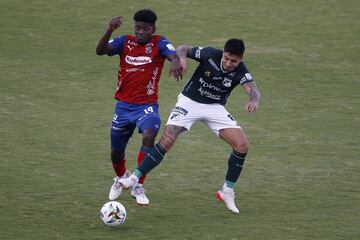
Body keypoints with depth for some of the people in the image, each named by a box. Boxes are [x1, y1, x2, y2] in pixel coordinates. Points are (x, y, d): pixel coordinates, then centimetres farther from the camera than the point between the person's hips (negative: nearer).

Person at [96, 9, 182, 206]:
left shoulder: (159, 43, -7)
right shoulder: (125, 42, -1)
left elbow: (174, 55, -27)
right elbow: (100, 50, -16)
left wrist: (175, 62, -52)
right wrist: (110, 30, -34)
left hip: (147, 106, -3)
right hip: (123, 105, 3)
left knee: (149, 136, -31)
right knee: (116, 151, 13)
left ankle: (138, 187, -18)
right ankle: (121, 178, 49)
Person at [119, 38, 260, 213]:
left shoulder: (240, 72, -19)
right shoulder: (210, 55, -20)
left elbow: (252, 89, -35)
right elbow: (183, 49, -7)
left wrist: (254, 100, -59)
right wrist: (182, 58, -31)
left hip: (215, 107, 2)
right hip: (190, 102, -2)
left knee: (242, 145, -11)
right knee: (167, 141, -21)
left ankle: (227, 192, 3)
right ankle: (135, 178, -13)